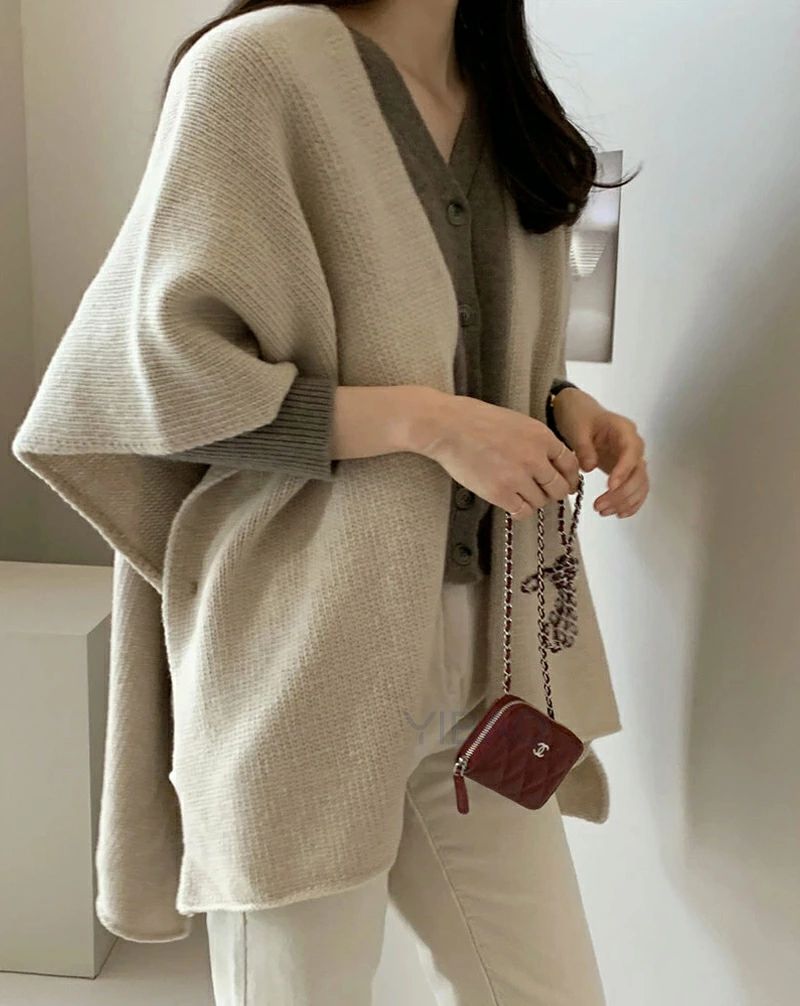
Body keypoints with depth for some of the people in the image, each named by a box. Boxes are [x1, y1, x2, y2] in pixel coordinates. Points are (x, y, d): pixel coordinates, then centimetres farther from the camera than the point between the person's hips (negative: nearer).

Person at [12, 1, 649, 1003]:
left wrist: (564, 406, 2)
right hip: (306, 667, -6)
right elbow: (165, 370, -13)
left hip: (477, 655, 7)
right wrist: (427, 421, -17)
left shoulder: (507, 104, 13)